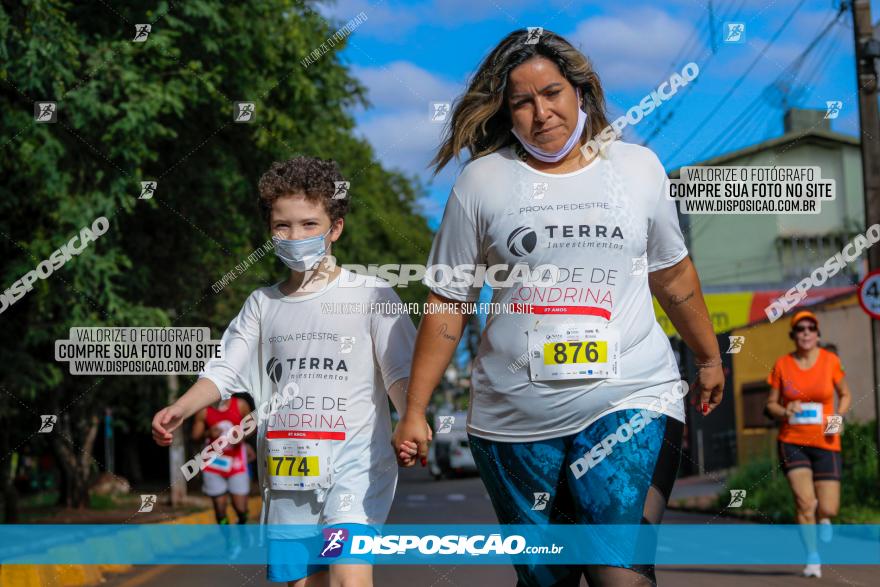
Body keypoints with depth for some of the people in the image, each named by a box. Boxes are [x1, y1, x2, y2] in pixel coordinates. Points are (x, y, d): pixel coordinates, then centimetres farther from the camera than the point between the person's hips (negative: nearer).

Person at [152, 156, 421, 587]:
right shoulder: (263, 304, 14)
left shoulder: (370, 294, 1)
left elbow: (401, 373, -4)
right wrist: (180, 408, -7)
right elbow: (224, 370, 11)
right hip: (286, 471, 5)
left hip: (354, 463, -5)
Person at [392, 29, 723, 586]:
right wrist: (414, 411, 1)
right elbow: (448, 305, 4)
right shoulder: (482, 181, 1)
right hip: (515, 418, 1)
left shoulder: (638, 168, 6)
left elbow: (673, 273, 20)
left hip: (631, 400, 0)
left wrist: (710, 358, 29)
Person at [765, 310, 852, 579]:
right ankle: (813, 557, 2)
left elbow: (845, 394, 13)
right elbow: (771, 404, 8)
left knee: (828, 509, -3)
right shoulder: (782, 365, -1)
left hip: (826, 443, 0)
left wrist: (839, 417, -6)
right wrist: (784, 411, -14)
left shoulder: (830, 360, -1)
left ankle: (822, 516, 36)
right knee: (804, 501, -15)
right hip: (792, 441, 0)